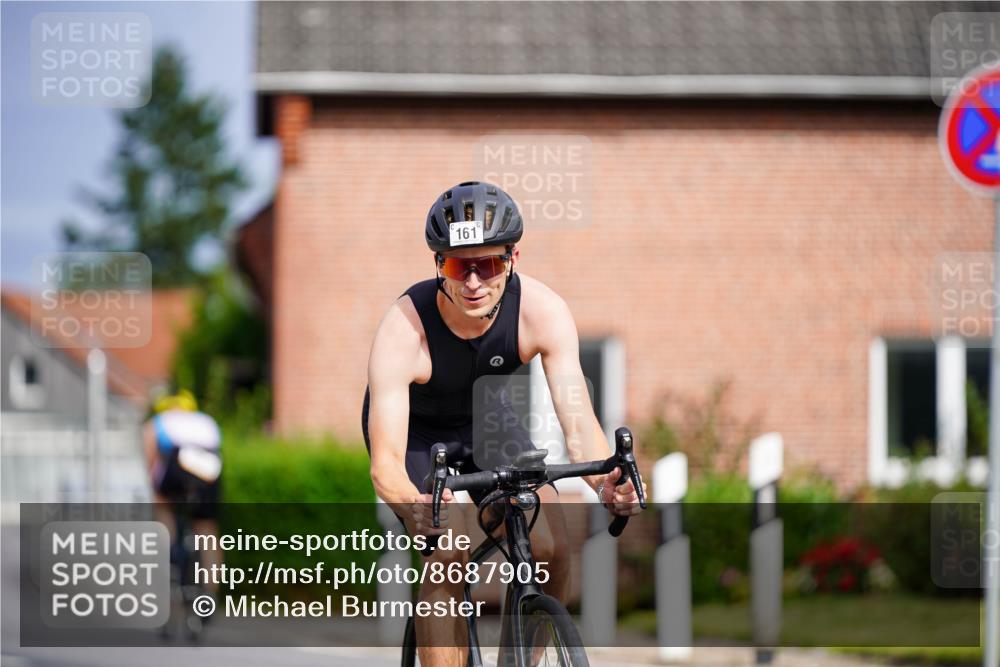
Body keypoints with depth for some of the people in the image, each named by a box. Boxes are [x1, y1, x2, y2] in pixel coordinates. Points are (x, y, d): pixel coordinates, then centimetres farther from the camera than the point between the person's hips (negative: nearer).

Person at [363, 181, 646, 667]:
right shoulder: (403, 330, -36)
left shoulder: (542, 312, -29)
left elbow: (578, 423, -33)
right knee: (448, 557, -26)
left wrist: (604, 481, -56)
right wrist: (413, 504, -63)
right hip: (415, 430, -3)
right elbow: (385, 462, -40)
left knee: (550, 546, -17)